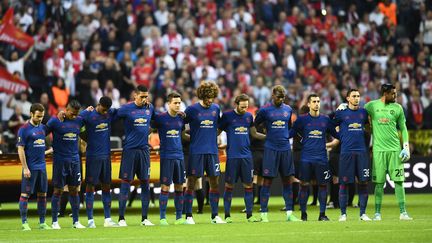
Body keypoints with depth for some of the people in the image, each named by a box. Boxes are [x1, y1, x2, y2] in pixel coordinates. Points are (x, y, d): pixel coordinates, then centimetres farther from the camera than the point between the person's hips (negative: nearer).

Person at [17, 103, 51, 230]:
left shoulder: (42, 128, 10)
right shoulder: (24, 129, -8)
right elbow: (20, 149, -10)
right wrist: (25, 168, -15)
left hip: (42, 166, 6)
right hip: (30, 167, -6)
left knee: (42, 194, 8)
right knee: (25, 194, -2)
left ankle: (42, 222, 13)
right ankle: (24, 222, 2)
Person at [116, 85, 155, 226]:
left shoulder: (150, 108, 8)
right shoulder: (126, 109, -6)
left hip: (144, 150, 4)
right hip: (130, 150, -4)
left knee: (145, 183, 4)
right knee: (125, 183, -4)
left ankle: (144, 218, 10)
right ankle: (121, 218, 0)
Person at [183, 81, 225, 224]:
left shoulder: (216, 109, 8)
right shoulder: (192, 109, -4)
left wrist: (213, 137, 12)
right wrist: (191, 137, -3)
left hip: (212, 151, 4)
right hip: (196, 151, -4)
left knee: (215, 182, 4)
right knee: (191, 183, -2)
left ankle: (215, 216, 11)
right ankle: (188, 216, 2)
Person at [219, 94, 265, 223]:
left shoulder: (249, 116, 11)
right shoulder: (227, 116, -2)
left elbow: (254, 133, 20)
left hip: (246, 155, 4)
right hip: (232, 155, -4)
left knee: (248, 185, 3)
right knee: (229, 185, -1)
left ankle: (249, 214, 9)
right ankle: (227, 215, 4)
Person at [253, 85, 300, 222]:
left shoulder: (288, 109, 11)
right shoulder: (265, 110, -3)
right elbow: (254, 127, 7)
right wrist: (266, 136, 4)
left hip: (285, 148, 5)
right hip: (271, 149, -4)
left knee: (288, 180, 4)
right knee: (267, 180, -4)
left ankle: (289, 213, 8)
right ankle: (264, 213, -1)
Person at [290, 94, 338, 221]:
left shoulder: (325, 119, 9)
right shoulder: (302, 119, 3)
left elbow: (336, 134, 15)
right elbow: (290, 133, 4)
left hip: (321, 158, 2)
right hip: (306, 158, -2)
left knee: (323, 185, 1)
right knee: (304, 185, -1)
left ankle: (322, 214, 9)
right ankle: (303, 214, 8)